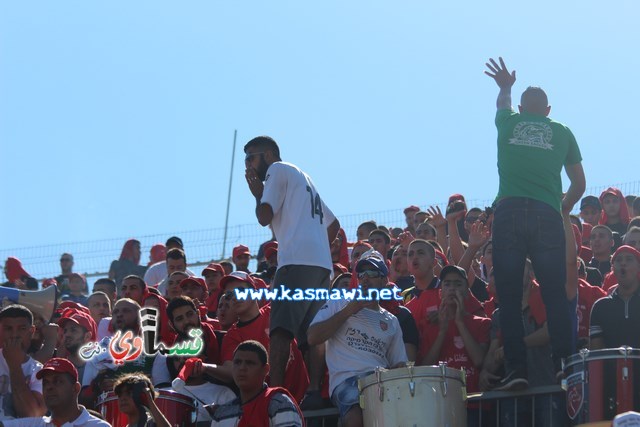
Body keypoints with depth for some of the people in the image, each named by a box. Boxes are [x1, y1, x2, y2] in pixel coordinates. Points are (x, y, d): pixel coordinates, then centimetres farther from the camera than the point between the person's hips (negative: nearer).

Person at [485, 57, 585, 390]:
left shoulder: (509, 122, 14)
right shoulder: (561, 132, 13)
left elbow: (502, 104, 40)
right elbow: (579, 184, 16)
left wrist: (505, 87, 62)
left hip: (509, 211, 0)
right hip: (547, 214, 0)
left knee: (509, 296, -1)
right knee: (555, 293, 1)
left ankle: (515, 369, -8)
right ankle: (564, 362, -10)